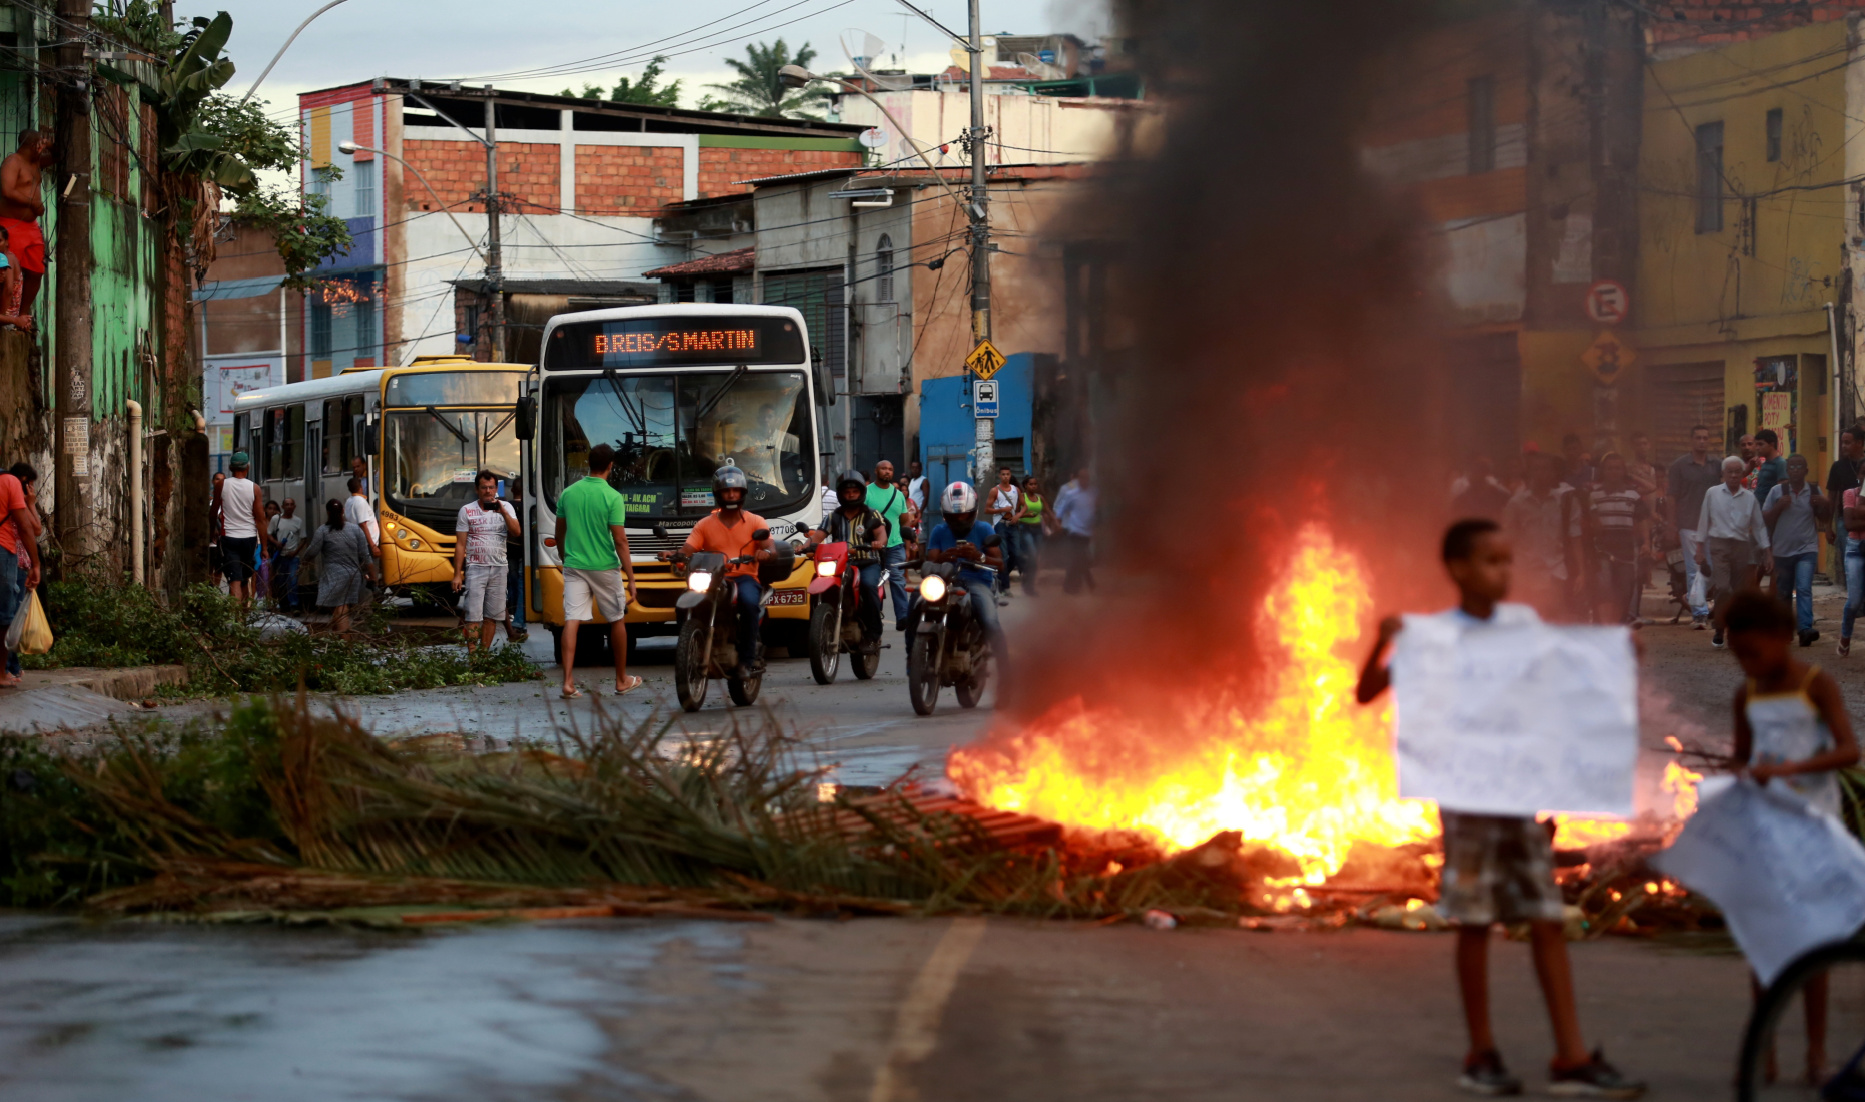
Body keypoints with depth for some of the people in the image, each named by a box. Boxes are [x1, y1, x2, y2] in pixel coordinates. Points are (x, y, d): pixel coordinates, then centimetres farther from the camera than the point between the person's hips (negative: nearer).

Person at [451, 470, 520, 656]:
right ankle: (471, 658, -12)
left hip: (499, 569, 3)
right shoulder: (467, 511, 2)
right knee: (473, 617, -9)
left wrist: (502, 512, -19)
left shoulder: (506, 507, 8)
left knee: (491, 616, 5)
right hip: (475, 569, -3)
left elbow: (516, 532, -6)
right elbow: (460, 545, 1)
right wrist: (457, 575, -4)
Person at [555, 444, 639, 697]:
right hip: (605, 567, -3)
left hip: (574, 565, 3)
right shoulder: (613, 498, -11)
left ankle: (568, 683, -14)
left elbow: (559, 534, 12)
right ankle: (622, 681, 24)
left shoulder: (568, 493, 3)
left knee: (571, 621, -3)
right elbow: (620, 540, -13)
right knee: (617, 621, 14)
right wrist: (631, 578, -9)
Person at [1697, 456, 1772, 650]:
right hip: (1719, 544, -2)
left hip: (1741, 546, 3)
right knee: (1723, 588, -18)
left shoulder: (1750, 497, 8)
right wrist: (1700, 550, 5)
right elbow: (1704, 522, 8)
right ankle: (1719, 632, -7)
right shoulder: (1712, 493, 4)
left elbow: (1759, 526, 11)